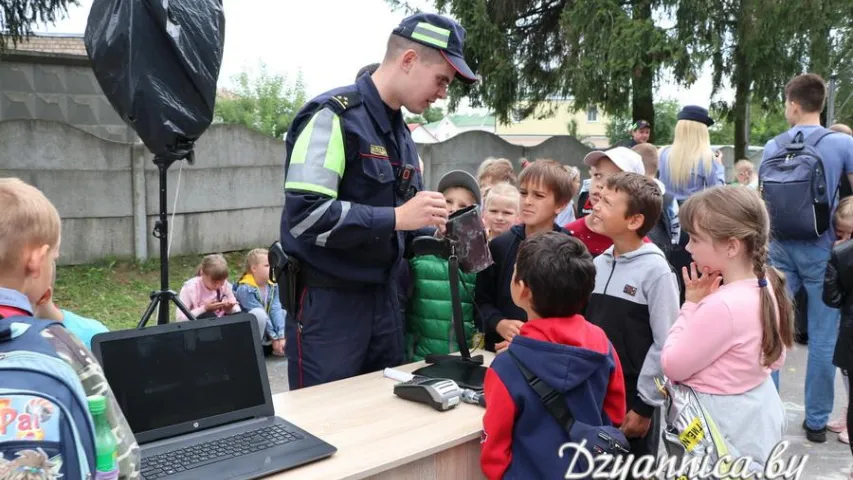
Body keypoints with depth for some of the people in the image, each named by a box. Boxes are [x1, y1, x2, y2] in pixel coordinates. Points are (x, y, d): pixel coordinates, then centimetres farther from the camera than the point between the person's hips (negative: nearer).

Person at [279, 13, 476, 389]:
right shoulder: (334, 115, -15)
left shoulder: (400, 131, 11)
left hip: (384, 297, 8)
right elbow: (305, 214, -25)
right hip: (327, 301, -8)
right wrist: (396, 217, -24)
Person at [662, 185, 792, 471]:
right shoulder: (766, 286, -3)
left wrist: (691, 305, -14)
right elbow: (775, 360, 11)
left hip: (727, 427, -9)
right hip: (757, 415, 9)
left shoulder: (721, 306, -30)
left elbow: (672, 366, -18)